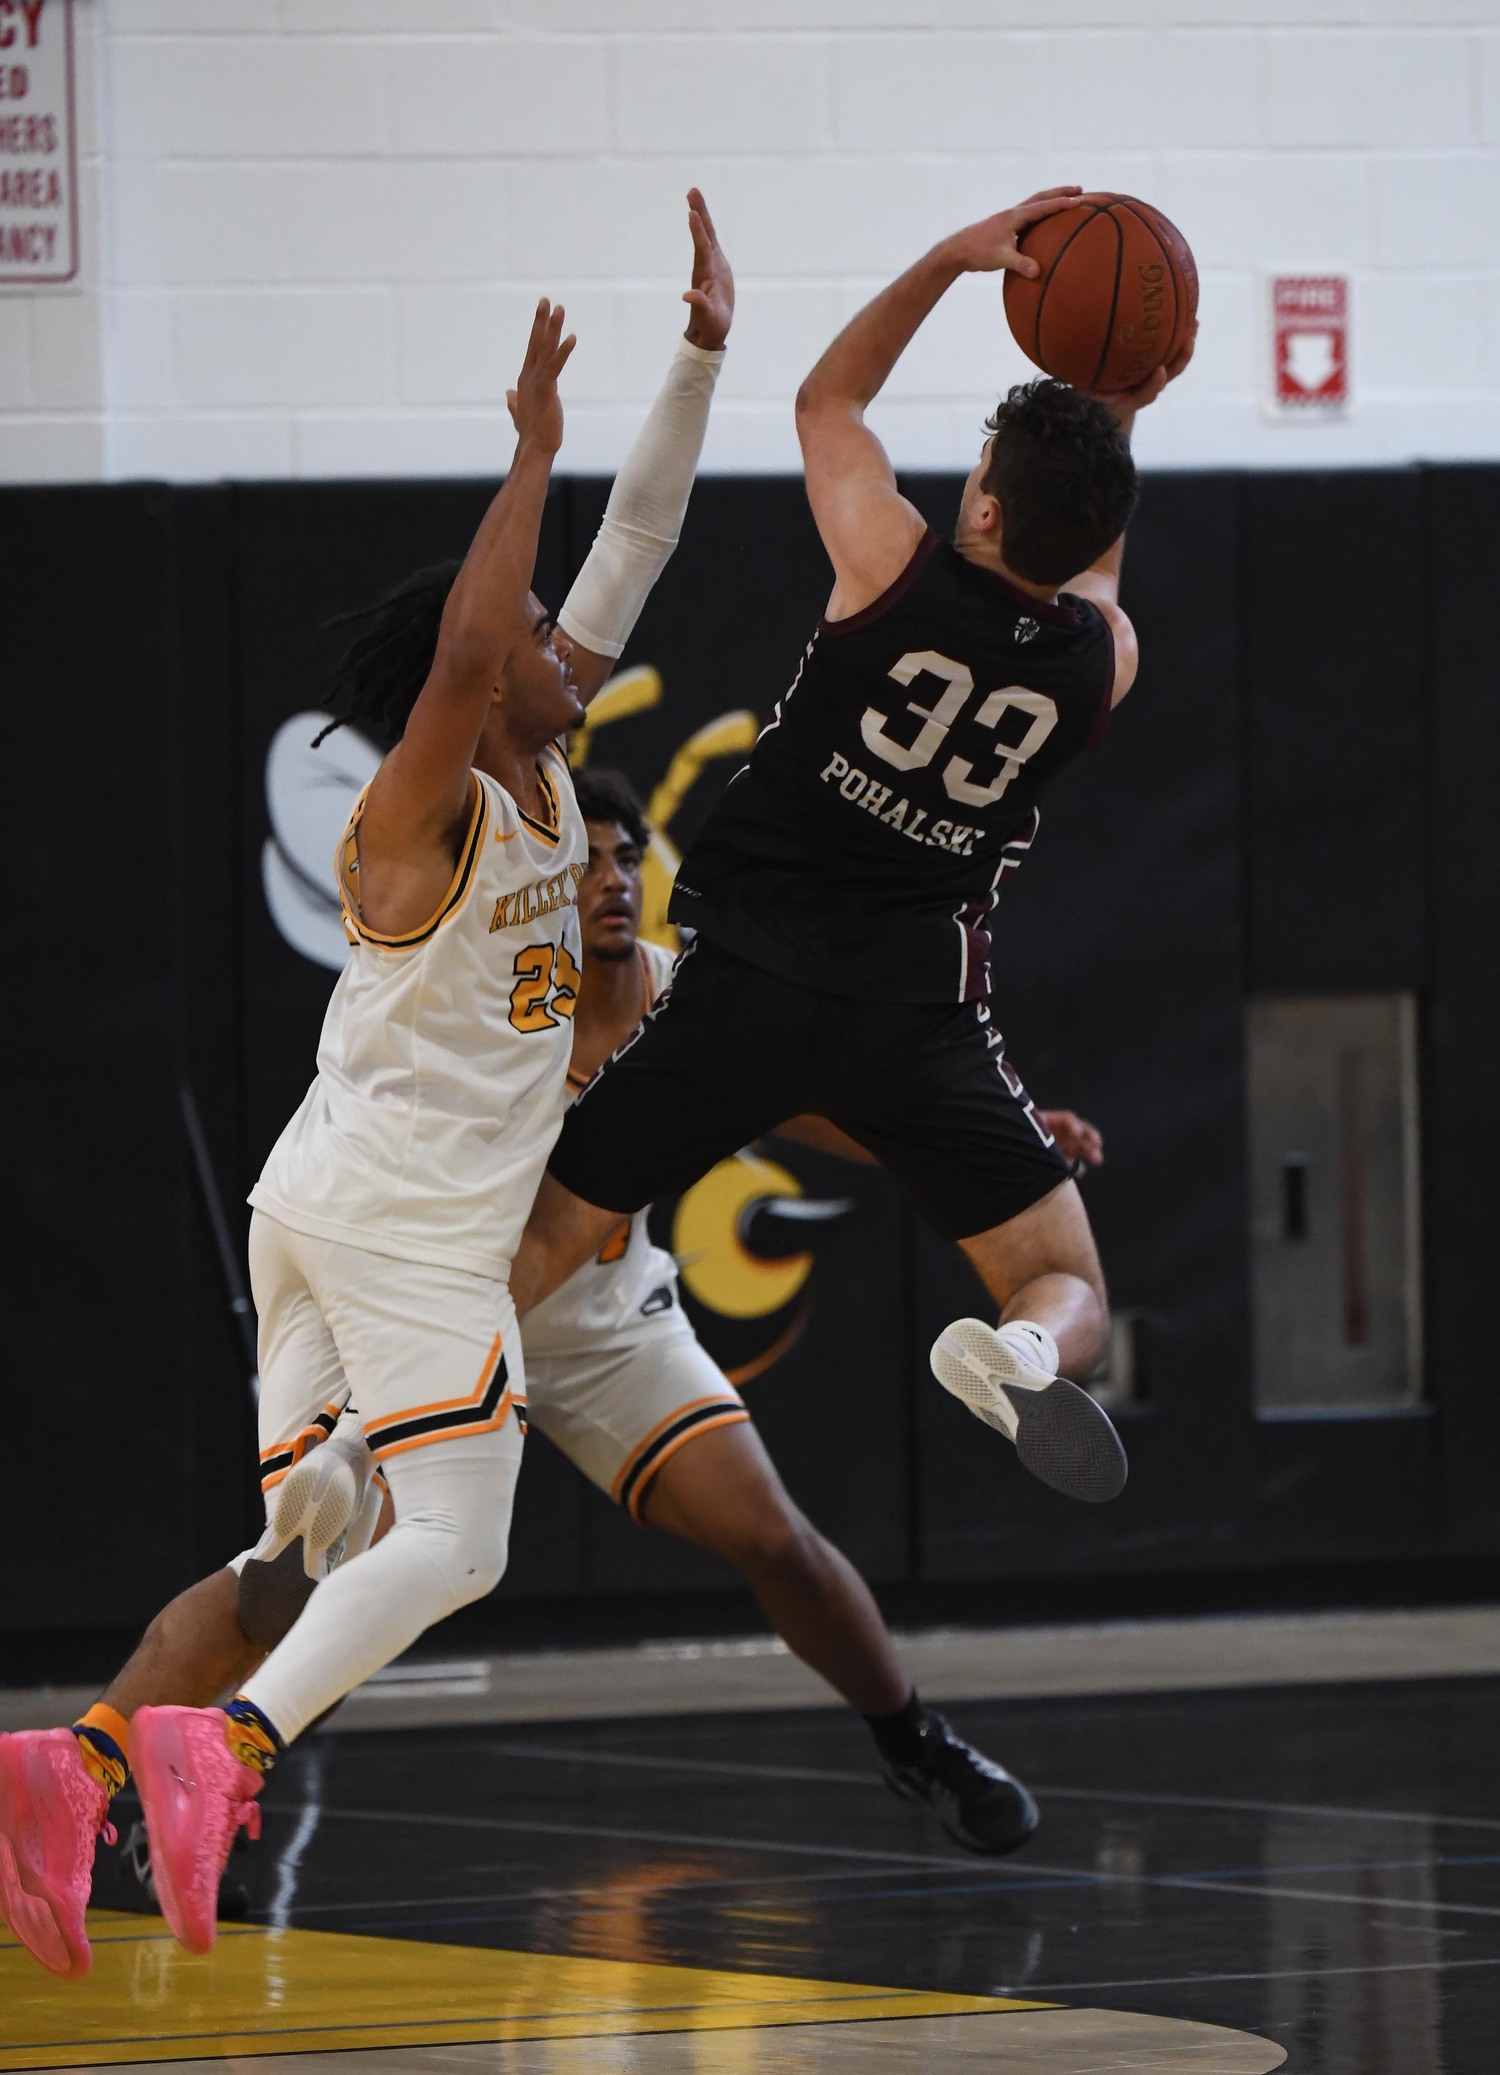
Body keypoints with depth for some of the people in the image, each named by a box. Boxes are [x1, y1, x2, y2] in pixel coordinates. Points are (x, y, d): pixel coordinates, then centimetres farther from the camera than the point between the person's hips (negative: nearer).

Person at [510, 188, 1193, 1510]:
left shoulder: (897, 568, -9)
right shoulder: (1103, 662, 0)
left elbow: (829, 400, 12)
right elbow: (1085, 556, 27)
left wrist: (952, 259, 12)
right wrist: (1119, 426, 18)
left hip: (747, 988, -1)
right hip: (918, 1008, 1)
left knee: (548, 1236, 10)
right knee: (1068, 1292, 7)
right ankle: (1024, 1356, -28)